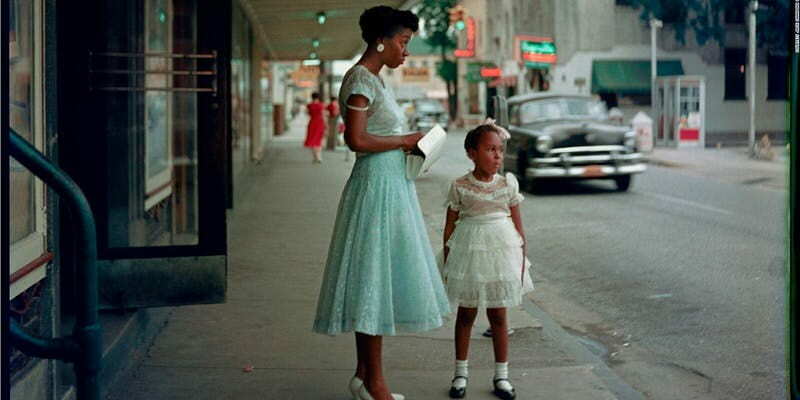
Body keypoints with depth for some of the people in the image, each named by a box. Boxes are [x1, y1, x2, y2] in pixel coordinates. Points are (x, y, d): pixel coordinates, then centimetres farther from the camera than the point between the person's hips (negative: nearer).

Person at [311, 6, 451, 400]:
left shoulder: (376, 80, 16)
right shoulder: (360, 79, -14)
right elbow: (356, 139, -22)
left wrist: (408, 144, 5)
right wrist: (404, 140, -12)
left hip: (392, 185, 10)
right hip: (376, 185, -10)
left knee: (379, 279, 12)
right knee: (375, 277, -5)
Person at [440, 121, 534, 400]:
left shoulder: (508, 184, 0)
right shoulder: (460, 187, -5)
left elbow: (517, 223, 5)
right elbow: (450, 226, 0)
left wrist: (522, 259, 4)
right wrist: (447, 262, 0)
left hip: (501, 251, 1)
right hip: (469, 250, -1)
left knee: (498, 315, 7)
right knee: (465, 314, 9)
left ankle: (501, 375, 17)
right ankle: (461, 373, 21)